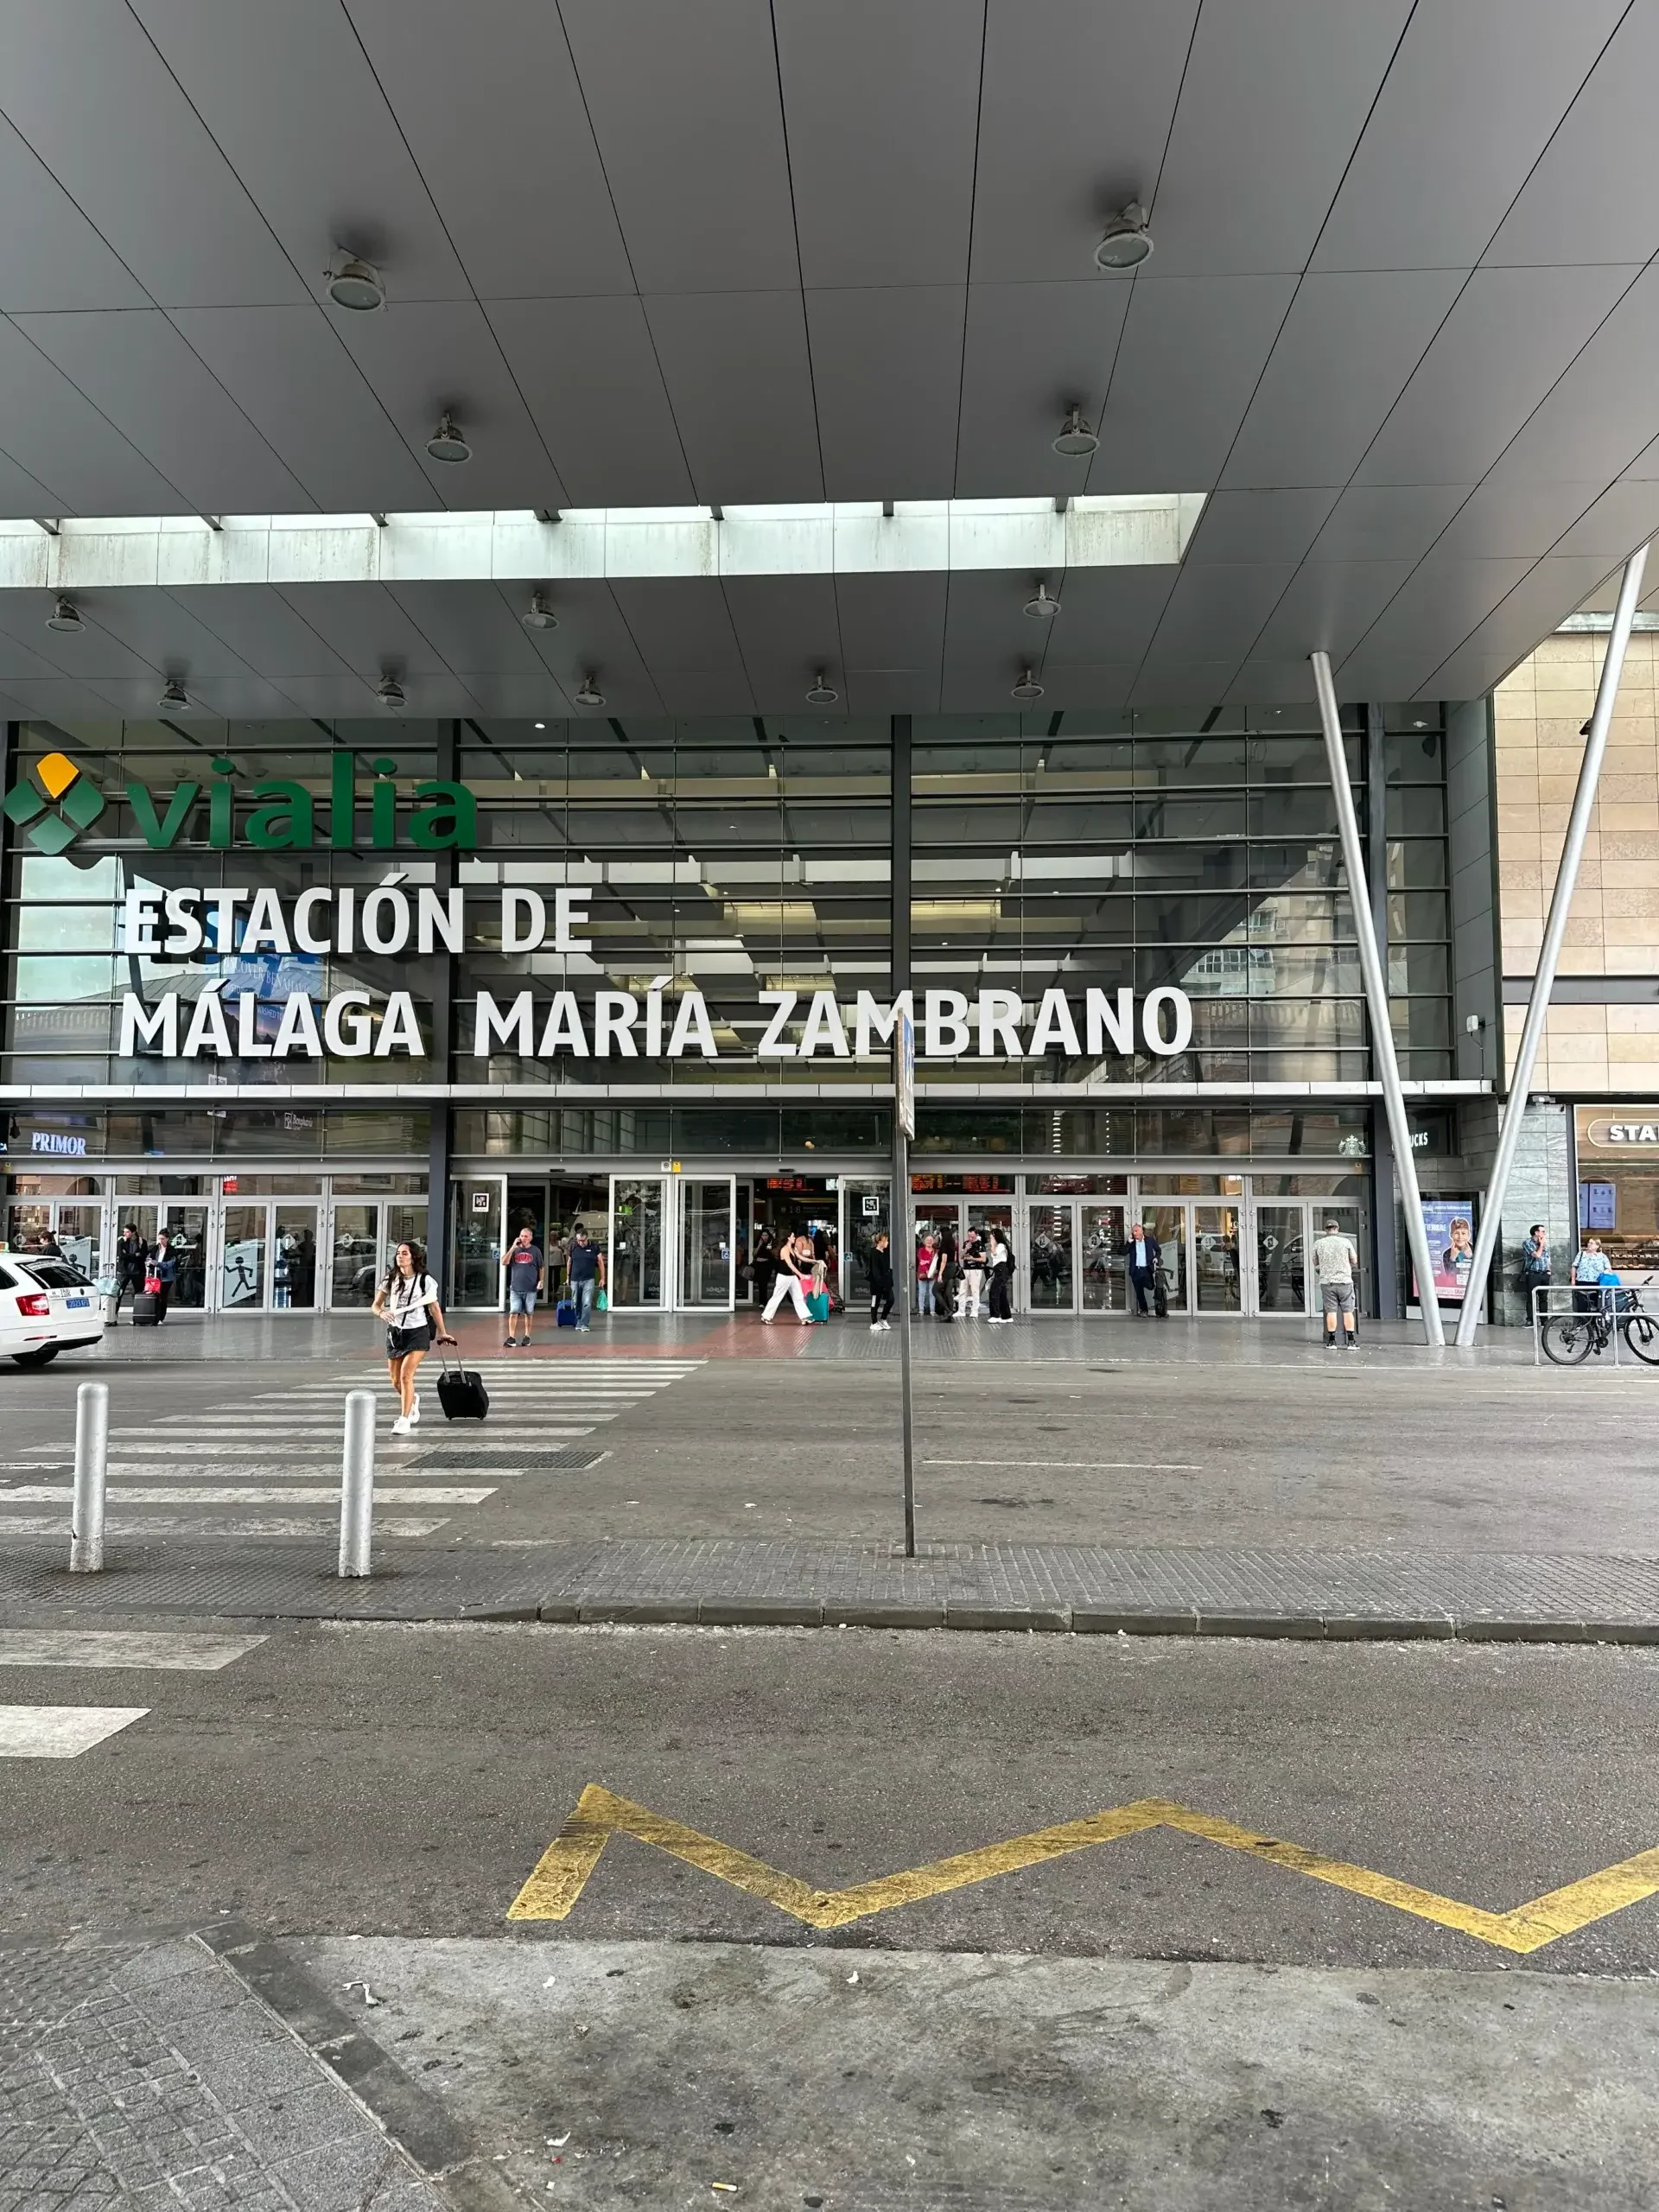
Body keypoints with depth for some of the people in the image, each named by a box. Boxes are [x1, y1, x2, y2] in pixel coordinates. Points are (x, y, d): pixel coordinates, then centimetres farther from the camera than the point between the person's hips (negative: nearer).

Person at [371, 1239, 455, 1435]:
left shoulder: (425, 1281, -6)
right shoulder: (391, 1279, 0)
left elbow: (434, 1308, 4)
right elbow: (375, 1305, 2)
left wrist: (442, 1333, 9)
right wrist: (381, 1313, -22)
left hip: (418, 1332, -4)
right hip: (395, 1332, 4)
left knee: (406, 1375, -18)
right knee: (396, 1382, 10)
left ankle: (405, 1420, -9)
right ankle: (412, 1402, 43)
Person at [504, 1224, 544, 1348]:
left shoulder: (535, 1250, 2)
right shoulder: (514, 1249, 6)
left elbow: (542, 1267, 7)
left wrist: (541, 1280, -6)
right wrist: (513, 1247, -11)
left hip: (530, 1289, -1)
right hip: (515, 1288, 1)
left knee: (528, 1313, 9)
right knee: (513, 1313, -6)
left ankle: (527, 1337, 20)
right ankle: (511, 1338, -5)